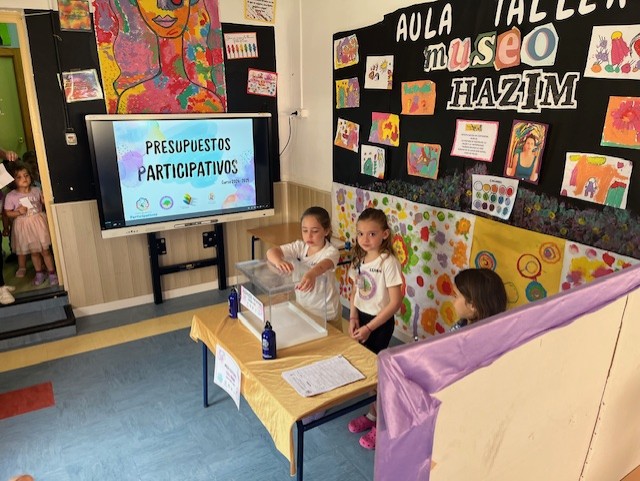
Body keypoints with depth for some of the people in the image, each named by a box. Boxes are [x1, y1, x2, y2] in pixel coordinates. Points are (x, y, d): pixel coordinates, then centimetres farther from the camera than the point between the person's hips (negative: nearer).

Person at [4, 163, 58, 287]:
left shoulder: (36, 190, -3)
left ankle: (52, 273, 14)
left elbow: (44, 202, 11)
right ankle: (39, 273, 28)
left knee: (45, 250, 3)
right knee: (34, 252, 11)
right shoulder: (11, 196, -9)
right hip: (24, 226, 0)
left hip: (39, 223, 1)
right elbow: (8, 213, -4)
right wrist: (18, 212, -20)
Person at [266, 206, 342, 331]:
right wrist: (278, 261, -40)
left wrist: (311, 274, -65)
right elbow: (271, 251, -16)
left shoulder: (331, 252, -19)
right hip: (302, 309, 4)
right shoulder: (299, 246, -7)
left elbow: (324, 264, -42)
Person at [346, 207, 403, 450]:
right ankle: (373, 414, 36)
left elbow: (395, 302, -21)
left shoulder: (389, 263, -21)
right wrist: (353, 317, -5)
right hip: (361, 318, 7)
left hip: (380, 323, -6)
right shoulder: (359, 259, 0)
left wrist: (369, 327, -19)